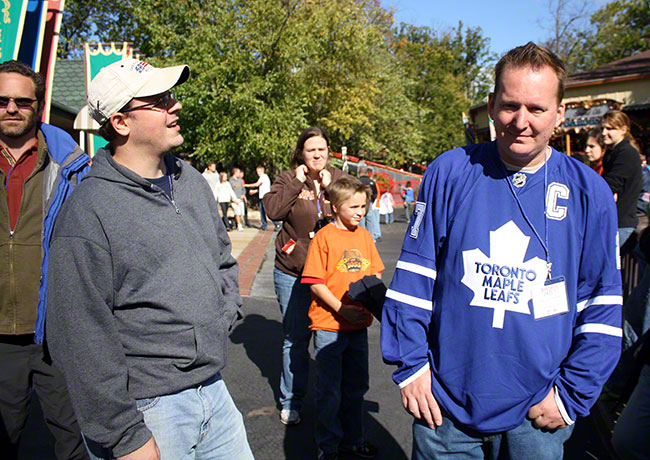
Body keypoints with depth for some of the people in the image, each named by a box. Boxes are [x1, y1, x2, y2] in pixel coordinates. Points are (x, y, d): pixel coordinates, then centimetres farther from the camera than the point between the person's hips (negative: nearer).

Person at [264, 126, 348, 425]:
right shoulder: (288, 179, 1)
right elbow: (273, 210, -14)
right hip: (293, 273, -1)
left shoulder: (338, 177, 8)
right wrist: (297, 182, -14)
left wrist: (329, 187, -10)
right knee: (295, 339, 6)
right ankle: (291, 401, 24)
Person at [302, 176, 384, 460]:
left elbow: (375, 274, 12)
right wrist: (340, 308, -20)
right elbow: (315, 283, -12)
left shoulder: (364, 235, 6)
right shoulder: (324, 237, -10)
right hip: (329, 325, -5)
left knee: (356, 388, 18)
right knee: (330, 391, 6)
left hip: (359, 324, 5)